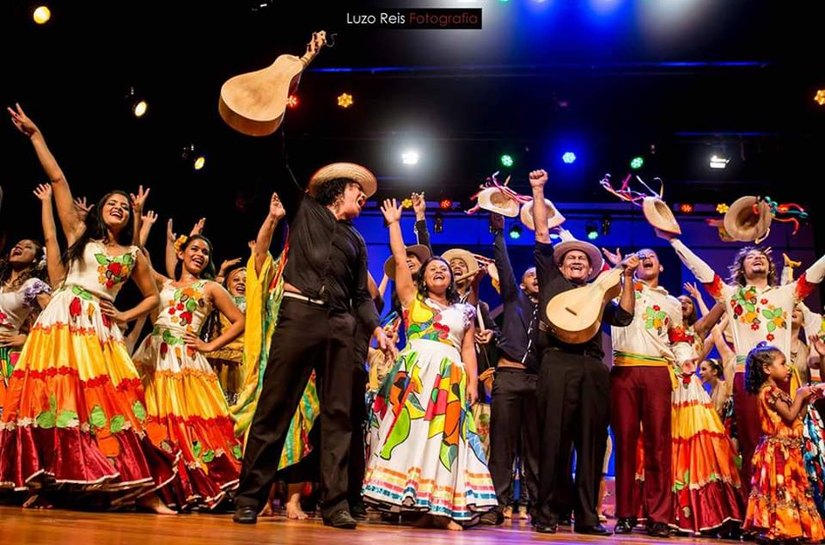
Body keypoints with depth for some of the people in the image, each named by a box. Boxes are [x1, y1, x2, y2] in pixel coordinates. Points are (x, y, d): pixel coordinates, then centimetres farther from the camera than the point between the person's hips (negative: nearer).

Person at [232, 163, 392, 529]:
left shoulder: (356, 242, 24)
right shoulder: (304, 209, 14)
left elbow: (361, 295, 21)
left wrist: (377, 328, 7)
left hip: (340, 325, 4)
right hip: (299, 313, -4)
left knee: (338, 413, -1)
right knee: (274, 407, -5)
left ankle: (335, 503, 3)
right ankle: (249, 498, 2)